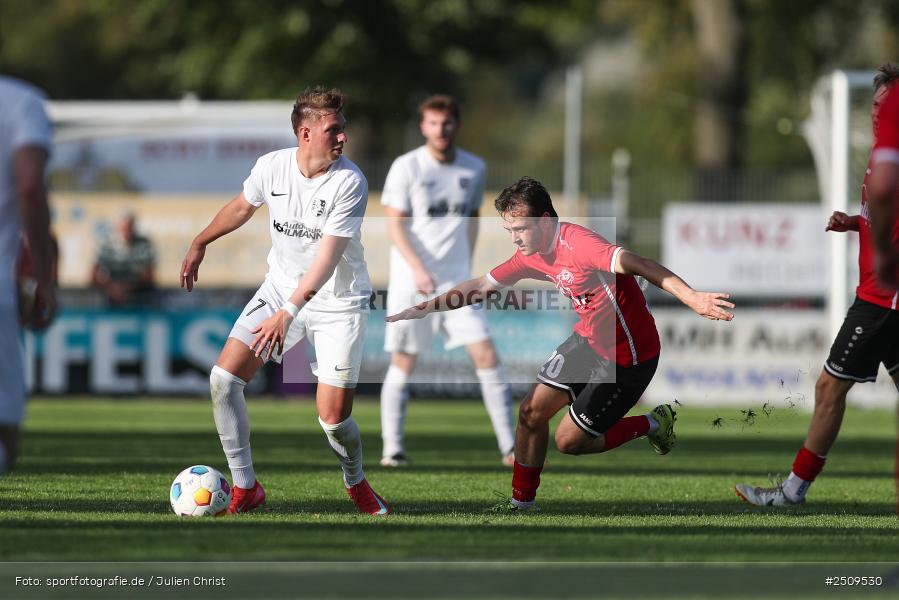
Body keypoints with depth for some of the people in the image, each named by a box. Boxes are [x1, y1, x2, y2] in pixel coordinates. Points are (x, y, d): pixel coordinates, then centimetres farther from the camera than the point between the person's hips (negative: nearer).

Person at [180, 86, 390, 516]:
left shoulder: (350, 182, -22)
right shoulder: (272, 167, -9)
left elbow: (328, 257, -27)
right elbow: (242, 207, 14)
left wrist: (288, 312, -35)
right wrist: (199, 244, 22)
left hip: (337, 303, -4)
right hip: (280, 287, 4)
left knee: (333, 417, -10)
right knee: (223, 379, -9)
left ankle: (356, 484, 23)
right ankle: (245, 488, 4)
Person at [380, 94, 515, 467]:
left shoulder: (474, 169, 6)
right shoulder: (406, 168, -6)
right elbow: (395, 224, -9)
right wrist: (418, 268, -21)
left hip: (457, 282, 3)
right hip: (410, 281, -3)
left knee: (486, 356, -7)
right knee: (403, 365, 0)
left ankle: (509, 447, -3)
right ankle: (392, 449, 12)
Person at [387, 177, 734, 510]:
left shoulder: (576, 243, -29)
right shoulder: (532, 255, 0)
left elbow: (634, 264, -42)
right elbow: (481, 287, 14)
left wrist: (692, 298, -55)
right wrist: (424, 309, 14)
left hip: (625, 356, -8)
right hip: (589, 340, 8)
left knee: (569, 441, -2)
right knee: (532, 413, 8)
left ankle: (654, 424, 17)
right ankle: (522, 504, 24)